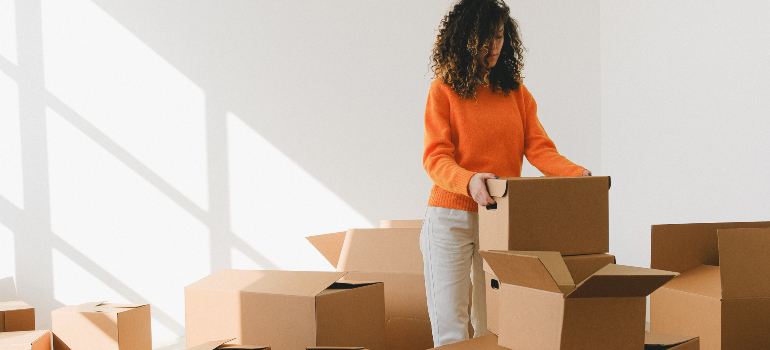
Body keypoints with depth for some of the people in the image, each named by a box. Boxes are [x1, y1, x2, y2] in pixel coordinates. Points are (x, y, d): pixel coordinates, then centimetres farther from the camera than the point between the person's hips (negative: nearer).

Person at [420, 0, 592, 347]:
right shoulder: (444, 90, -1)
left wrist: (578, 174, -16)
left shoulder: (516, 92, 11)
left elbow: (538, 148, 2)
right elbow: (435, 158, -9)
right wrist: (469, 181, -30)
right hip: (450, 220, -3)